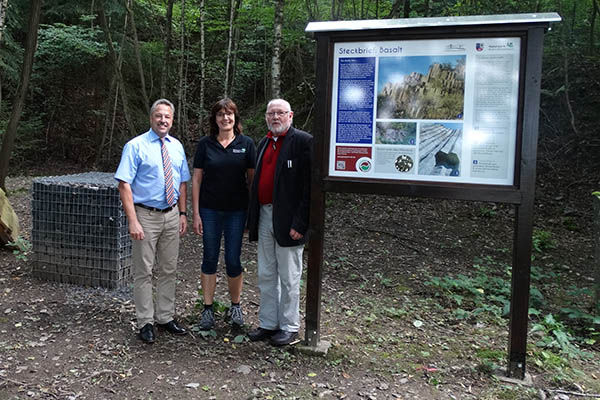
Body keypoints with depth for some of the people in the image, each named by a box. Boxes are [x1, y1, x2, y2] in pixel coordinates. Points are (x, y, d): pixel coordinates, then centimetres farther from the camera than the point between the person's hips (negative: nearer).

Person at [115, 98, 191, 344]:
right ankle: (145, 323, 17)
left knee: (168, 270, 13)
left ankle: (165, 318, 27)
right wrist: (133, 221, -20)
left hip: (171, 215, 5)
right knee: (144, 272, 3)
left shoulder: (177, 146, 9)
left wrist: (182, 213, 8)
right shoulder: (136, 146, -8)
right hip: (146, 215, -5)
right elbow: (124, 185, -14)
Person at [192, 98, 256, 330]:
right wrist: (195, 213, -2)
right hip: (209, 211, 1)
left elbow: (252, 178, 3)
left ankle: (235, 306, 25)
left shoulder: (246, 144, 0)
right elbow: (196, 179, 2)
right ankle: (208, 309, 20)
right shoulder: (205, 144, 1)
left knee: (233, 261, 5)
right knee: (210, 259, 8)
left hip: (236, 211, -1)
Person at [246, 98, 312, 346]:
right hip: (264, 216, 7)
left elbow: (310, 186, -15)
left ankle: (289, 328, 20)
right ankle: (268, 324, 28)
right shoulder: (264, 143, 14)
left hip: (288, 221, -7)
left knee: (289, 278, 5)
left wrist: (300, 224, -18)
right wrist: (252, 218, 10)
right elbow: (257, 182, 16)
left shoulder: (303, 141, -9)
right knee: (266, 276, 15)